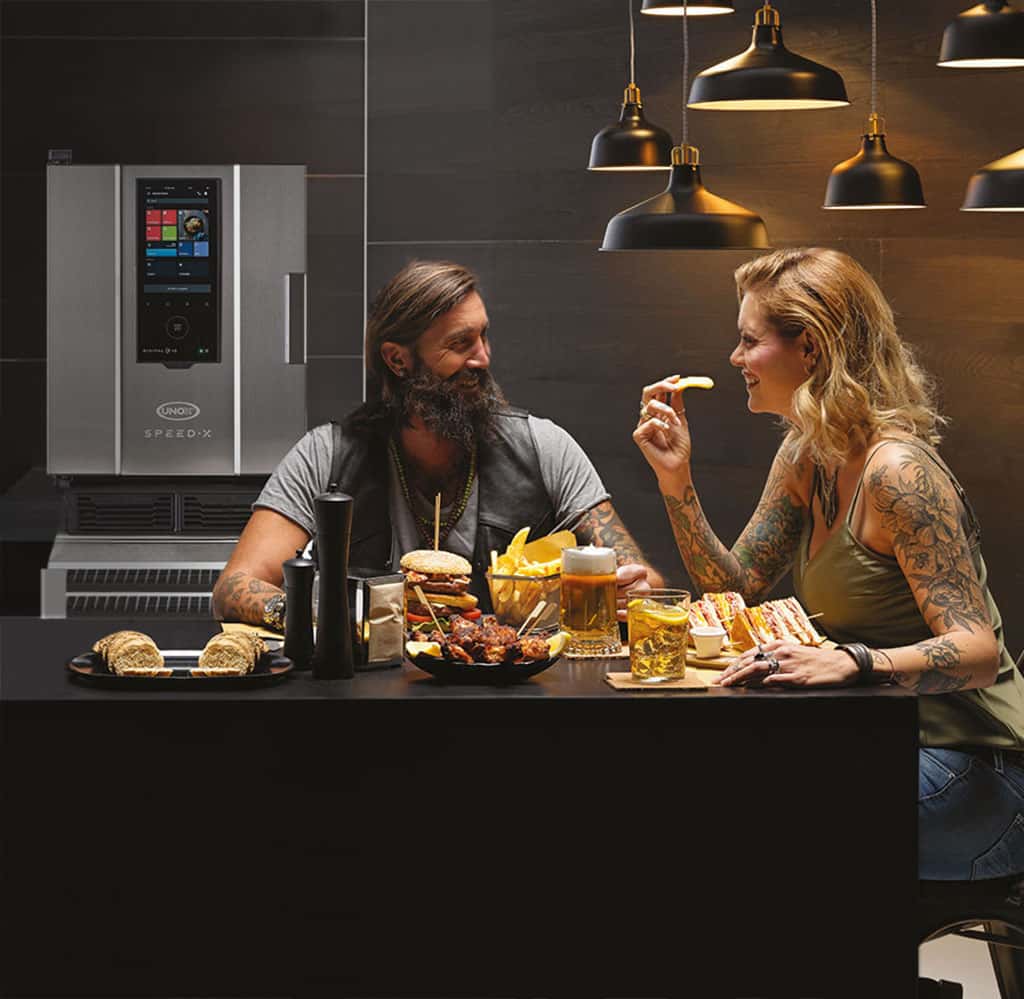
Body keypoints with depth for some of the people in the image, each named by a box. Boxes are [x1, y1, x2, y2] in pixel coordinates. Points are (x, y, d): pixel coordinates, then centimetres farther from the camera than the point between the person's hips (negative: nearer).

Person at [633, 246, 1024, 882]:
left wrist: (850, 661, -42)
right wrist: (676, 478, -1)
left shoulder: (897, 472, -21)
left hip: (973, 773, -8)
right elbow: (736, 589, 9)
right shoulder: (803, 459, 6)